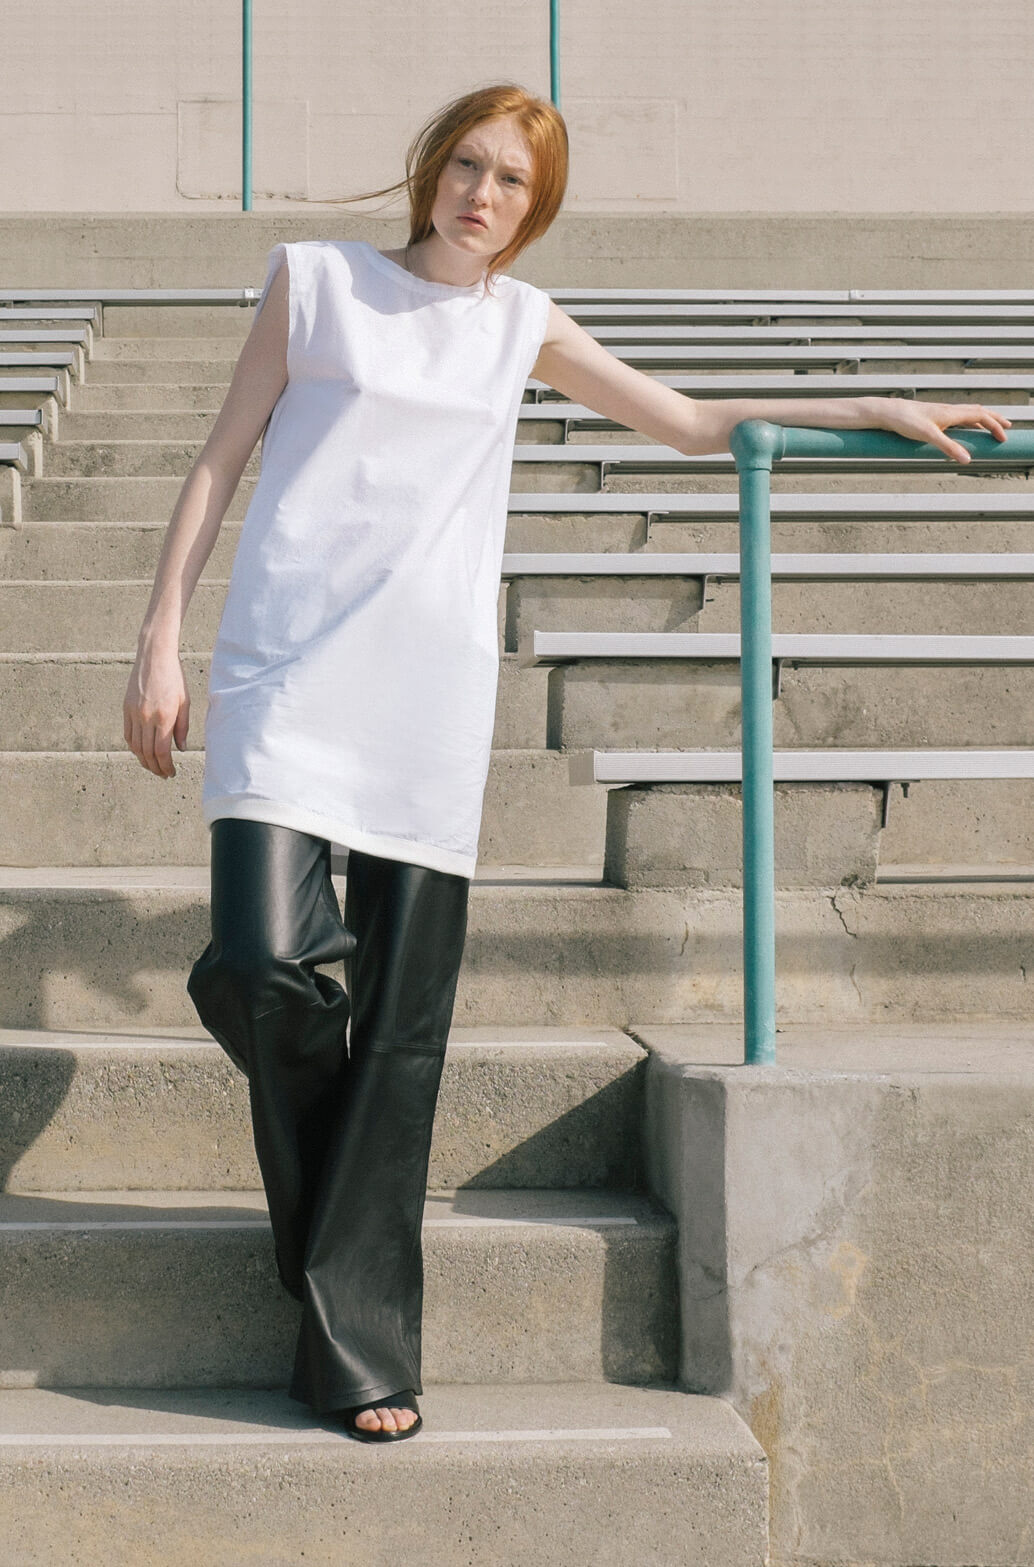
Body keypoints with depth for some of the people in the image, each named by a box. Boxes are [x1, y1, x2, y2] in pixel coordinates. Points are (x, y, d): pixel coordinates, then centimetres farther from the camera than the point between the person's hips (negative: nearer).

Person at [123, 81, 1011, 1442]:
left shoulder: (524, 326, 15)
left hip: (426, 691, 2)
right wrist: (161, 641, 2)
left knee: (405, 1024, -3)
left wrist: (881, 411, 19)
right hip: (284, 668, -2)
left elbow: (694, 424, 24)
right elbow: (220, 462, 9)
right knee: (260, 967, -19)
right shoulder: (316, 278, 9)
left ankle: (360, 1350, 5)